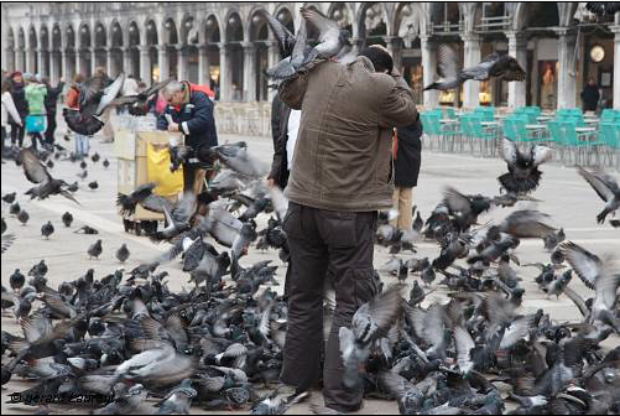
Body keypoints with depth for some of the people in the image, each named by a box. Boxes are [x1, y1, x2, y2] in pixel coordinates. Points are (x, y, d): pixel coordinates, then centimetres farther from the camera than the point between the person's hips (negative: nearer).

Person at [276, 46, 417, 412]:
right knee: (353, 304, 1)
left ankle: (295, 381, 28)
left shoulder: (321, 71, 4)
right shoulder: (379, 87, -12)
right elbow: (408, 113, 8)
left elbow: (288, 94, 25)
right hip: (350, 211, -6)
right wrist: (391, 74, 15)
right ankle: (342, 400, -1)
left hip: (303, 204, 6)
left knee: (304, 296, 18)